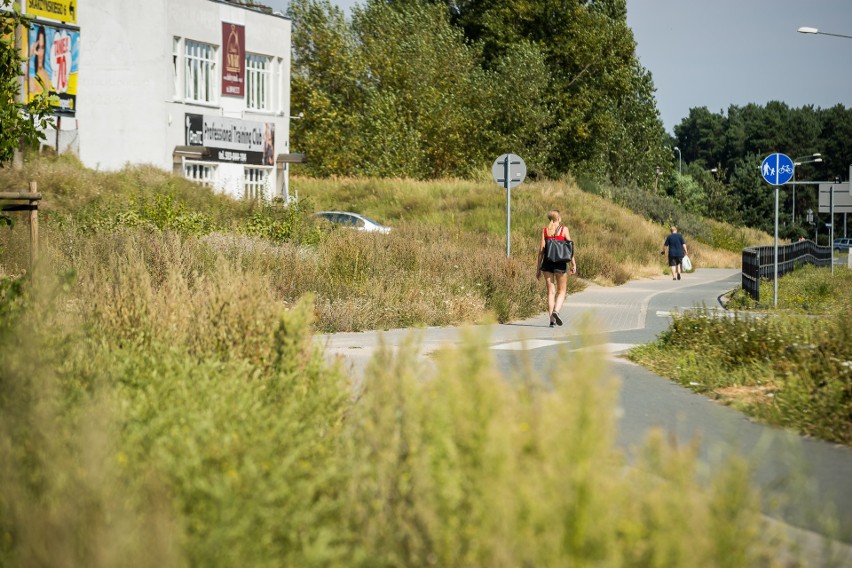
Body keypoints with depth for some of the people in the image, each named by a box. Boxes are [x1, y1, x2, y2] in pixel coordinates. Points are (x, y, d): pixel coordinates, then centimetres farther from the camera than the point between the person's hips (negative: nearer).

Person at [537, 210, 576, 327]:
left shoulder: (544, 230, 5)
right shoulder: (564, 229, 0)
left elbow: (541, 249, 2)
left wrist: (539, 267, 4)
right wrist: (573, 264, 0)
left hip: (547, 261, 2)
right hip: (560, 263, -2)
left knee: (551, 291, 7)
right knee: (561, 291, 9)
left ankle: (552, 320, 3)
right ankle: (556, 311, -18)